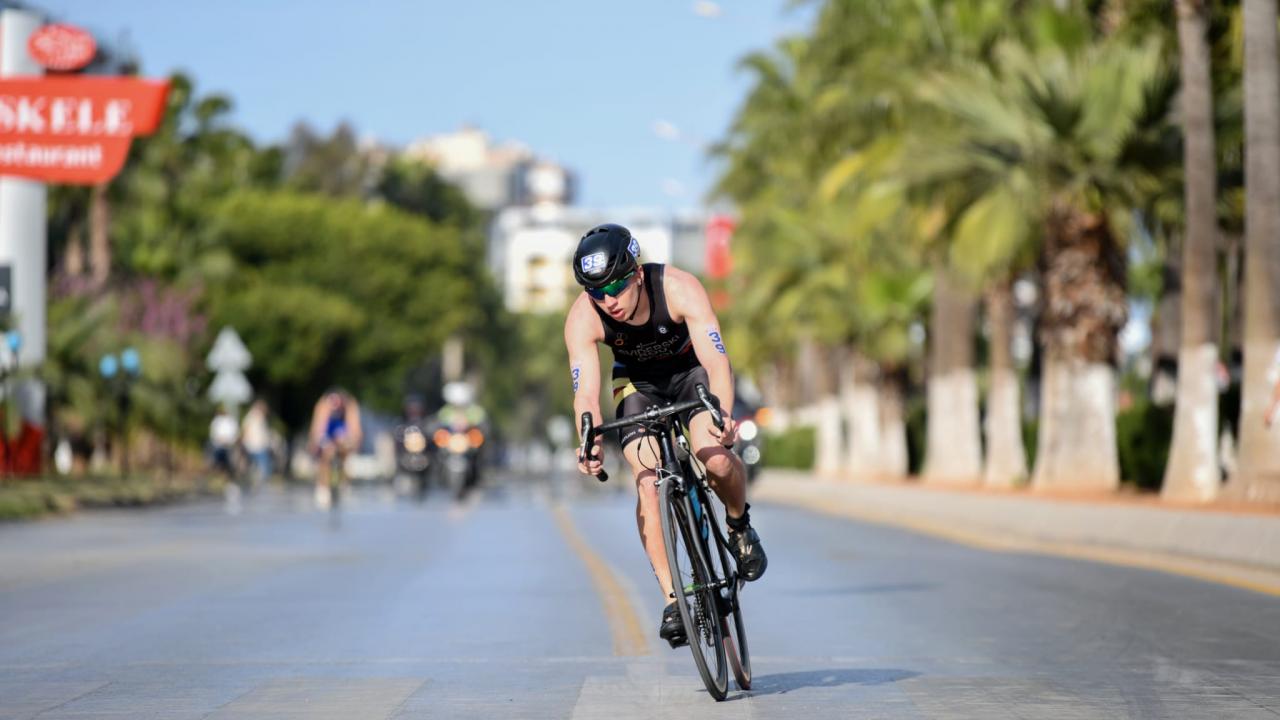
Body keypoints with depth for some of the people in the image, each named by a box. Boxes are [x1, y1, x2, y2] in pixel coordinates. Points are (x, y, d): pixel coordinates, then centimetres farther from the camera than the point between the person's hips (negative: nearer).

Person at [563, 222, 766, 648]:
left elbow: (716, 360, -40)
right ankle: (672, 598, -11)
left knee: (716, 461, -26)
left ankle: (739, 525, 6)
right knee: (648, 484, -18)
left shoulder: (679, 289, -33)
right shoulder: (582, 319, -28)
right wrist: (591, 443, -53)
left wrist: (724, 416, -58)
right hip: (638, 381, 1)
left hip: (691, 370, -1)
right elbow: (586, 390, -33)